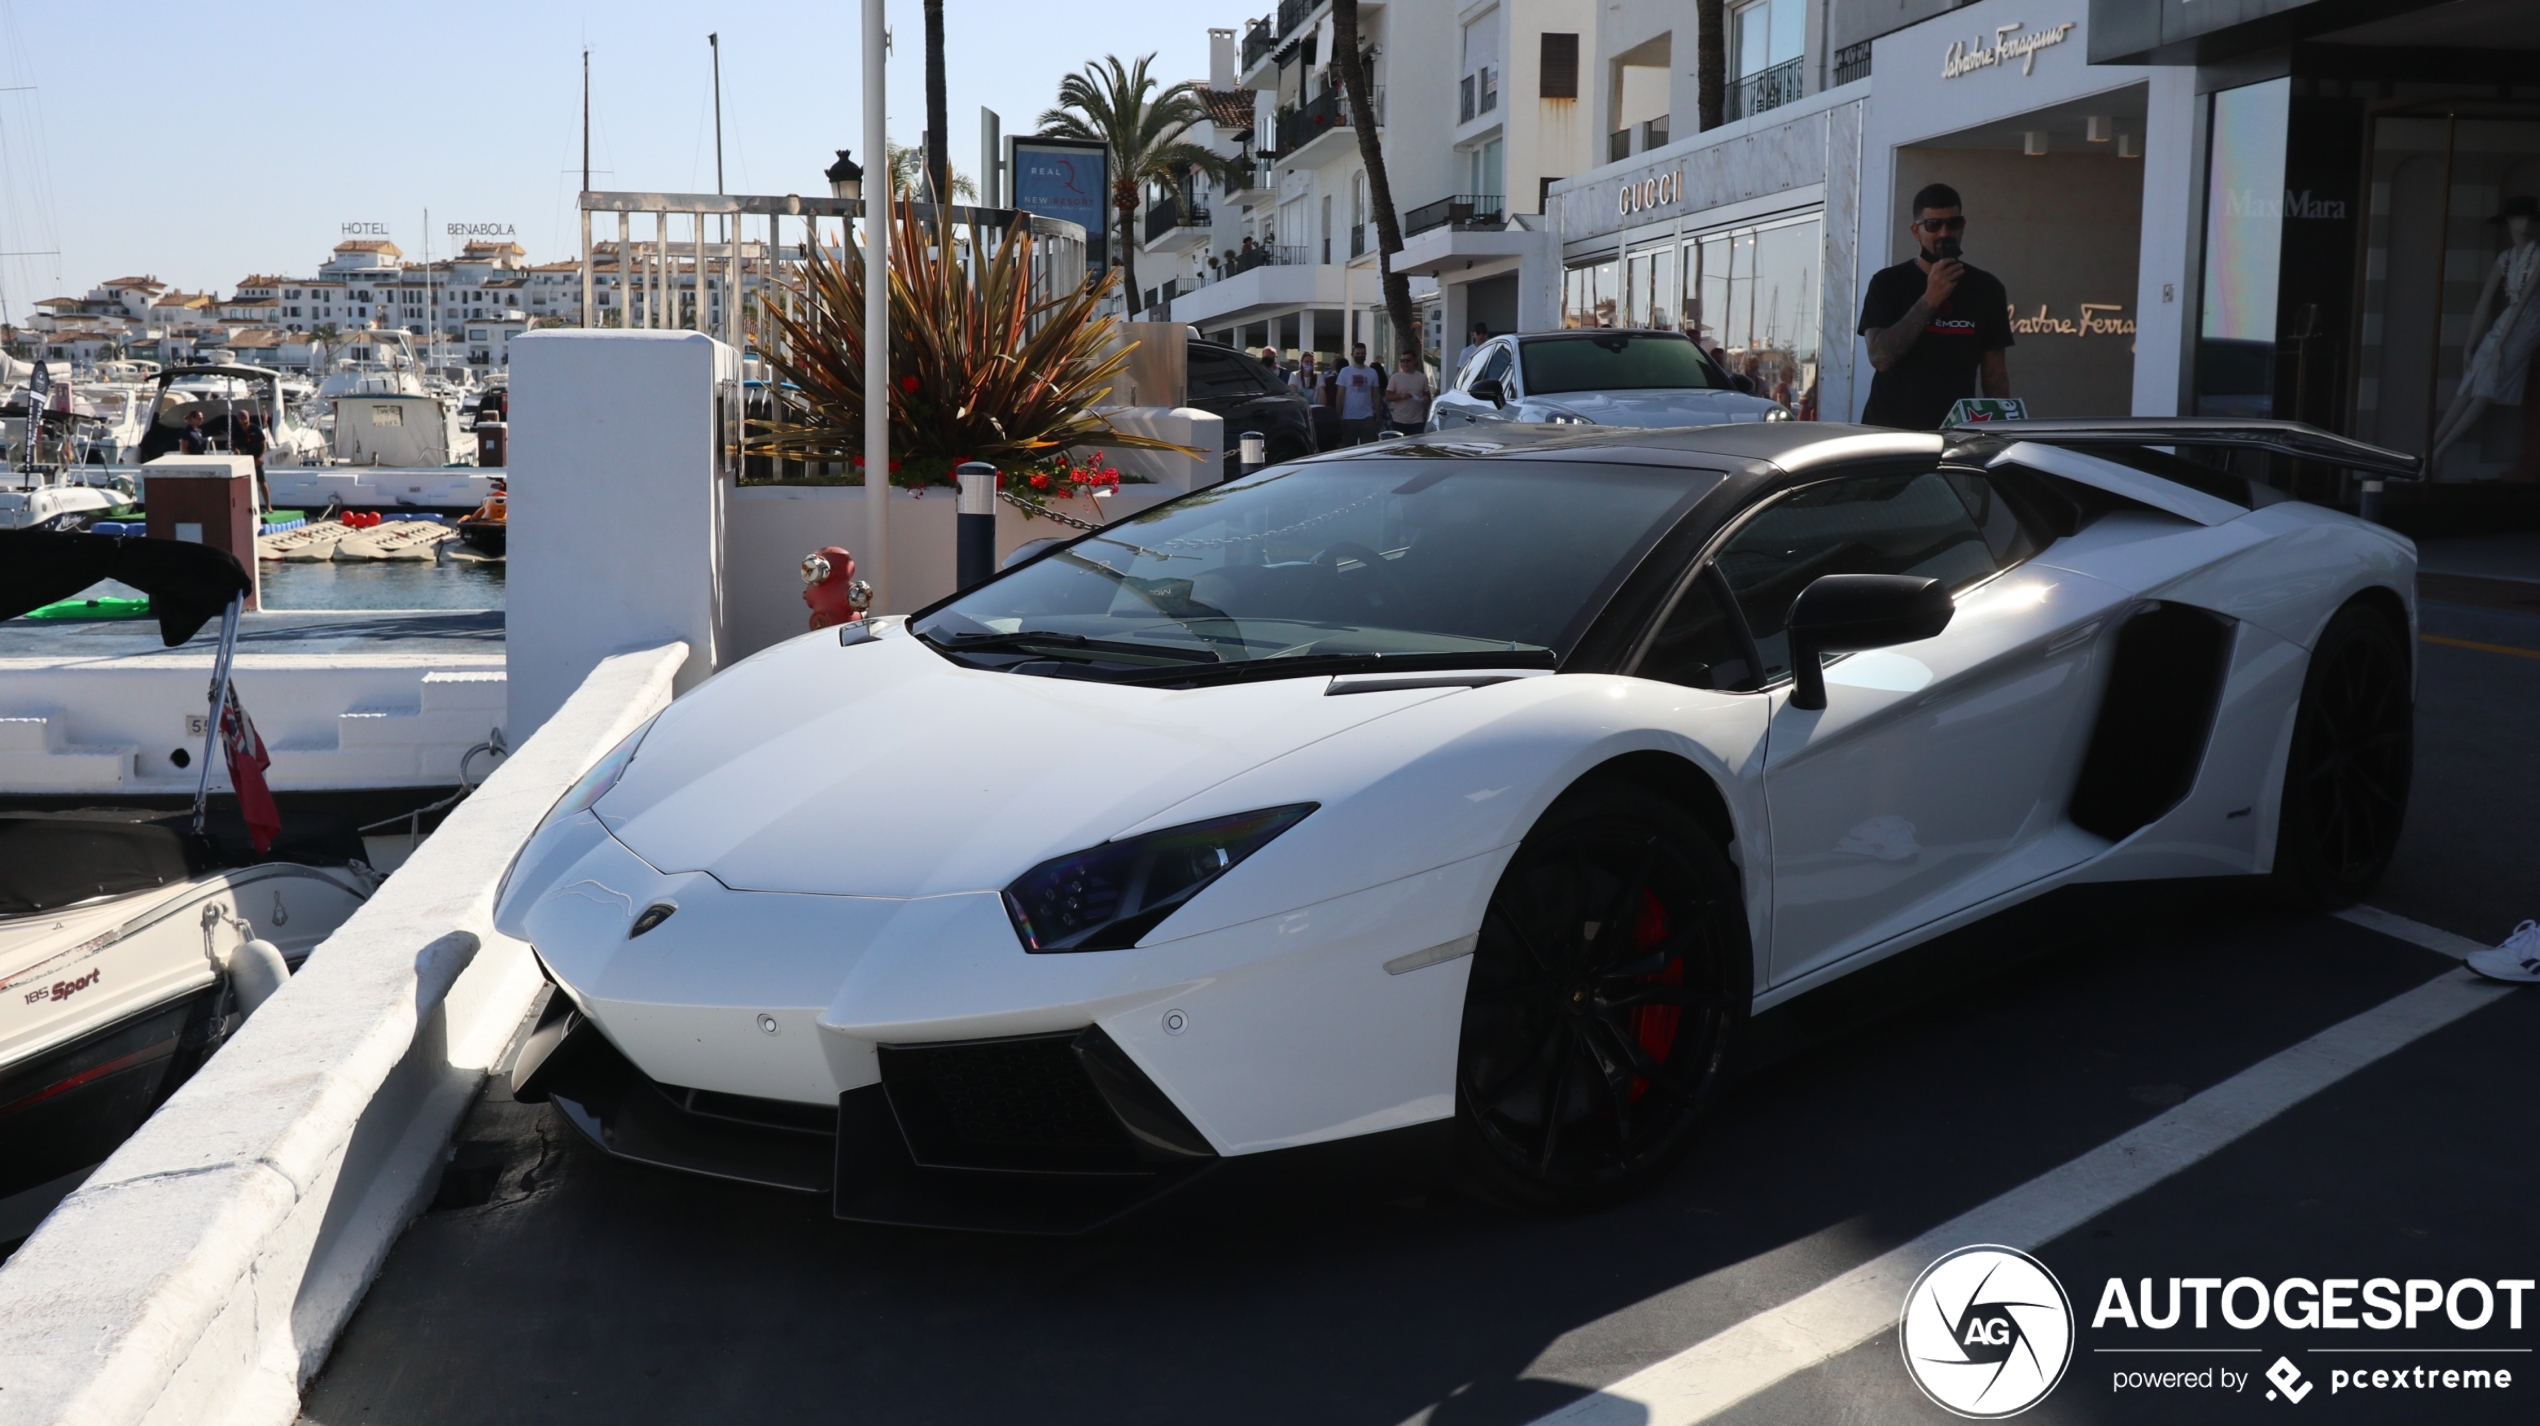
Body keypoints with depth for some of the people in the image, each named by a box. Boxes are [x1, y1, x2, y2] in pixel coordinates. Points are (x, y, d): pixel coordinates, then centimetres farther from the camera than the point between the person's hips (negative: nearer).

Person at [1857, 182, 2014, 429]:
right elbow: (1879, 357, -12)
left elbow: (1995, 372, 9)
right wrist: (1929, 300, -16)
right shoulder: (1888, 283, 1)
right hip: (1890, 430, -2)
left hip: (1956, 430, 2)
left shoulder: (1986, 288, 8)